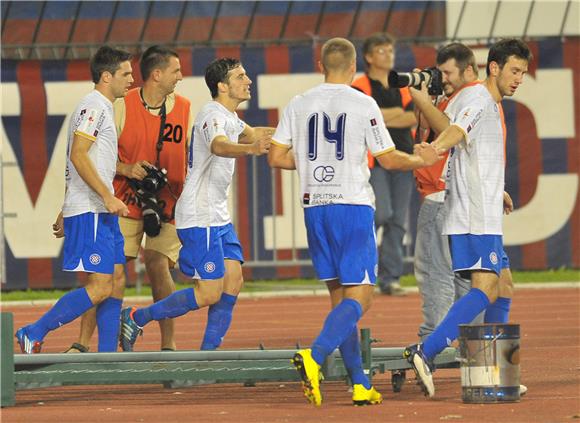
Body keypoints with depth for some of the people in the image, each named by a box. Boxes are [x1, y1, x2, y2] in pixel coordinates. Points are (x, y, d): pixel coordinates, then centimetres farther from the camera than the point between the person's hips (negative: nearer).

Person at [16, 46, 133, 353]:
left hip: (102, 212, 10)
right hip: (89, 212, -10)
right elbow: (78, 155, -20)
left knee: (113, 285, 6)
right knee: (99, 288, -12)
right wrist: (108, 196, -23)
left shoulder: (103, 108, 20)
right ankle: (33, 334, -7)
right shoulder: (93, 106, -11)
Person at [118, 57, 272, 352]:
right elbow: (218, 145, -41)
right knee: (209, 292, -10)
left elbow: (251, 134, 38)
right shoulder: (213, 115, -17)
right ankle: (135, 318, 2)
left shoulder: (229, 117, 15)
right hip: (199, 217, -10)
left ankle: (208, 354, 2)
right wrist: (250, 148, -60)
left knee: (233, 280, 0)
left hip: (218, 216, 10)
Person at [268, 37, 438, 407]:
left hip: (315, 206, 5)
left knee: (340, 295, 11)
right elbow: (388, 159, -4)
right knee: (359, 295, -5)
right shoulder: (364, 105, -6)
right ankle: (314, 357, -28)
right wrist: (422, 160, 14)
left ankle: (361, 385, 9)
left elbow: (276, 157, 5)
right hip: (352, 205, -5)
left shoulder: (299, 105, 6)